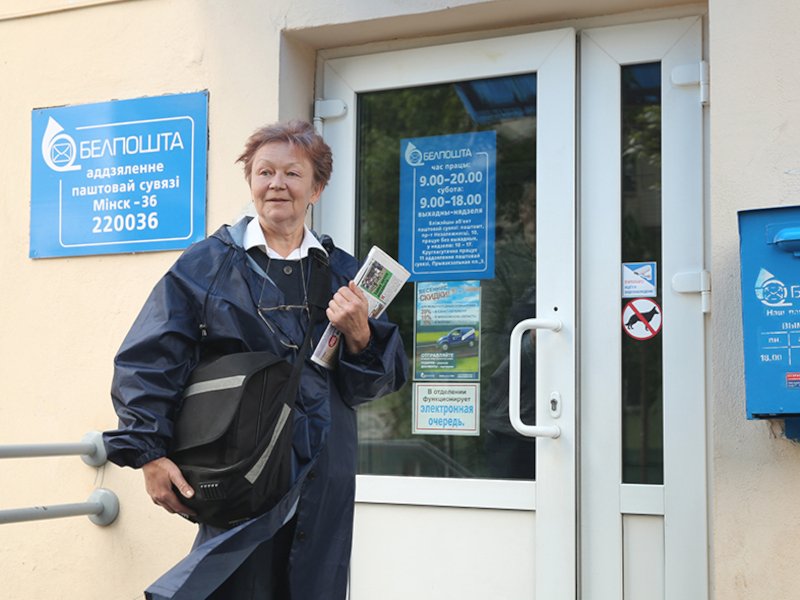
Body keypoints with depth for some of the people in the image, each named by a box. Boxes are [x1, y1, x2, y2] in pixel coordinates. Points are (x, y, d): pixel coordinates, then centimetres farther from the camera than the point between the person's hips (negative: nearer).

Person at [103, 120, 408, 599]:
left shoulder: (343, 273, 10)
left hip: (323, 481, 3)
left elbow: (372, 386, 10)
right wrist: (150, 453, -10)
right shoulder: (206, 264, 2)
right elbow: (146, 362, -2)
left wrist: (359, 336, -10)